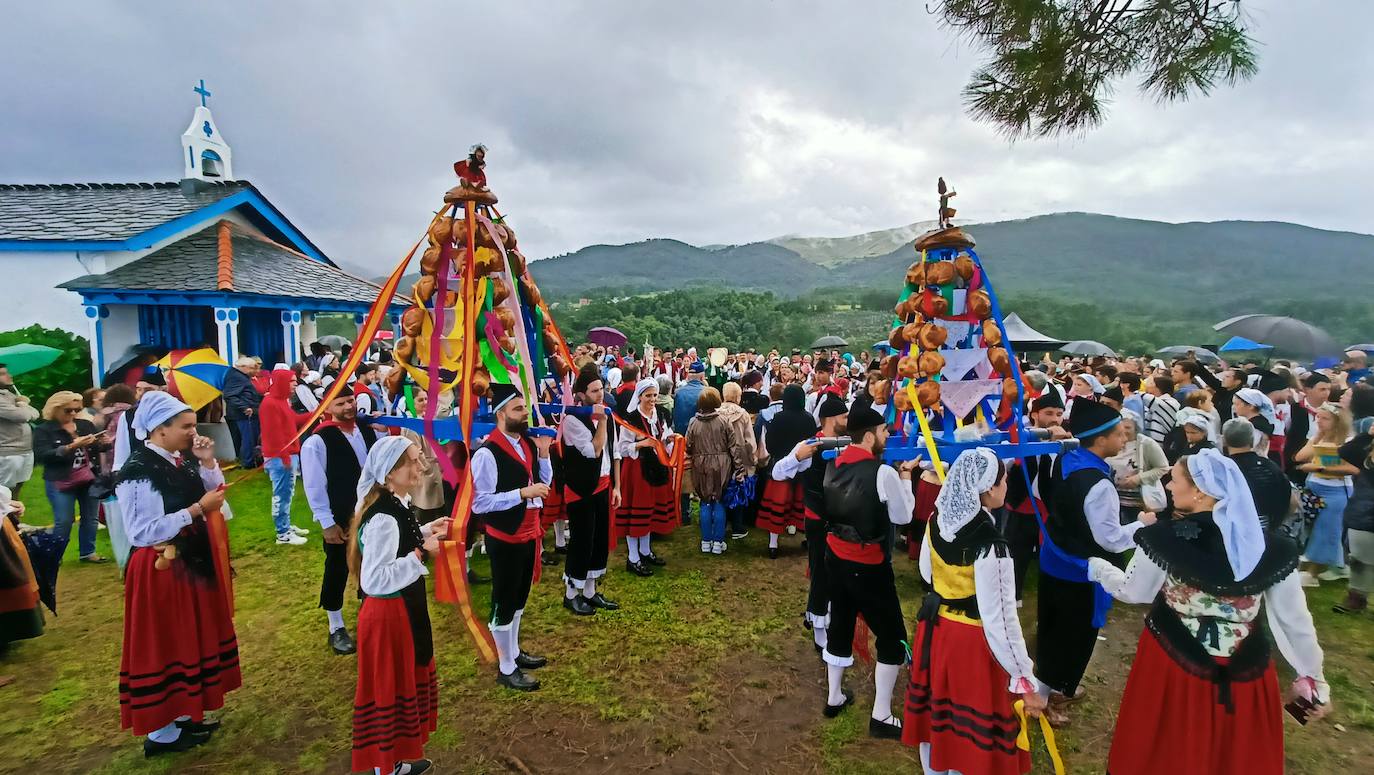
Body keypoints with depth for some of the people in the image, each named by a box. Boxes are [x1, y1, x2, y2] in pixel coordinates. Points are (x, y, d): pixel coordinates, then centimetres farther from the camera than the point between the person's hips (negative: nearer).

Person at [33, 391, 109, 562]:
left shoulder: (86, 425, 7)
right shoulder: (43, 430, -4)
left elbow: (100, 447, 12)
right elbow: (42, 455, -17)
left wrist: (104, 442, -12)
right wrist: (71, 447, -27)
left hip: (90, 479, 4)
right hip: (60, 482, -4)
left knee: (91, 518, 10)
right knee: (64, 521, -2)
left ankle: (88, 552, 22)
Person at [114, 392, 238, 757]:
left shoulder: (183, 461, 2)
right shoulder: (138, 471, -21)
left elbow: (215, 495, 5)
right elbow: (143, 533, -25)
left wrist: (208, 463, -8)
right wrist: (197, 509, -23)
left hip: (193, 561, 8)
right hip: (160, 569, -8)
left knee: (191, 637, 18)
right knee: (164, 645, 5)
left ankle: (184, 713, 33)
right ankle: (161, 732, 21)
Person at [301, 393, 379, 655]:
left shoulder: (368, 431, 2)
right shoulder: (317, 441, -16)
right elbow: (314, 486, -16)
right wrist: (327, 523, -16)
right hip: (339, 519, -5)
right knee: (337, 572, 10)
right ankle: (336, 629, 28)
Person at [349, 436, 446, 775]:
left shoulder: (395, 505, 1)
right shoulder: (383, 518, -29)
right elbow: (374, 580, -32)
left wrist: (426, 531, 6)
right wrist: (422, 554, -28)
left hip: (405, 608, 10)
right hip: (388, 614, -10)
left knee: (405, 683, 23)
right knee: (388, 690, 9)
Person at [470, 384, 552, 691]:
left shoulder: (529, 443, 3)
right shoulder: (487, 453, -22)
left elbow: (544, 482, 12)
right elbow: (479, 503, -25)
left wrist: (543, 454, -4)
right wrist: (522, 493, -29)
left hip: (529, 532, 8)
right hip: (504, 538, -8)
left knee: (520, 597, 22)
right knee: (504, 602, 8)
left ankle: (514, 652, 41)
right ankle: (506, 669, 24)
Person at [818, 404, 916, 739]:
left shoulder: (833, 465, -1)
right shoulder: (883, 472, -21)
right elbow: (903, 516, -8)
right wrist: (905, 476, 2)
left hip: (836, 557, 7)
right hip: (869, 565, -7)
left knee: (840, 625, 22)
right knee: (892, 637, 10)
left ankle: (834, 698, 37)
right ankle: (881, 716, 18)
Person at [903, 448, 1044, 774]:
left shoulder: (937, 521, -7)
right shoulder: (989, 543, -28)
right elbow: (999, 618, -24)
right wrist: (1025, 681, -14)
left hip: (935, 626, 7)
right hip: (970, 639, -7)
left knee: (936, 709, 25)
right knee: (972, 722, 14)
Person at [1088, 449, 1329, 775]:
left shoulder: (1165, 538, -18)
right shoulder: (1272, 548, -10)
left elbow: (1133, 591, -4)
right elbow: (1293, 619, -1)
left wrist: (1096, 567, 15)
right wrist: (1311, 677, 14)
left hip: (1174, 664, -2)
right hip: (1243, 675, 2)